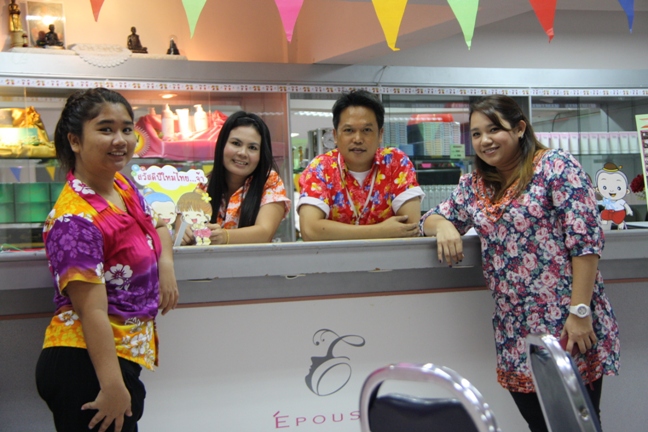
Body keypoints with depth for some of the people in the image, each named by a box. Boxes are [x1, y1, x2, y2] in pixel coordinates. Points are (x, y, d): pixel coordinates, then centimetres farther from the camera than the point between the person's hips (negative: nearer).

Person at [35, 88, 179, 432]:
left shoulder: (123, 188, 6)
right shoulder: (76, 219, -21)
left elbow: (157, 228, 26)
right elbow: (93, 312, -25)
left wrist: (166, 264, 5)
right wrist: (113, 386, -26)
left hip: (124, 357, 9)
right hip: (87, 365, -9)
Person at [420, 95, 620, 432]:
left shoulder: (555, 166, -7)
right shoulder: (475, 185, 12)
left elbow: (586, 240, -13)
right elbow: (431, 219, 19)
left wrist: (581, 312, -19)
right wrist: (445, 226, -5)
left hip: (567, 327, -6)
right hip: (515, 334, 6)